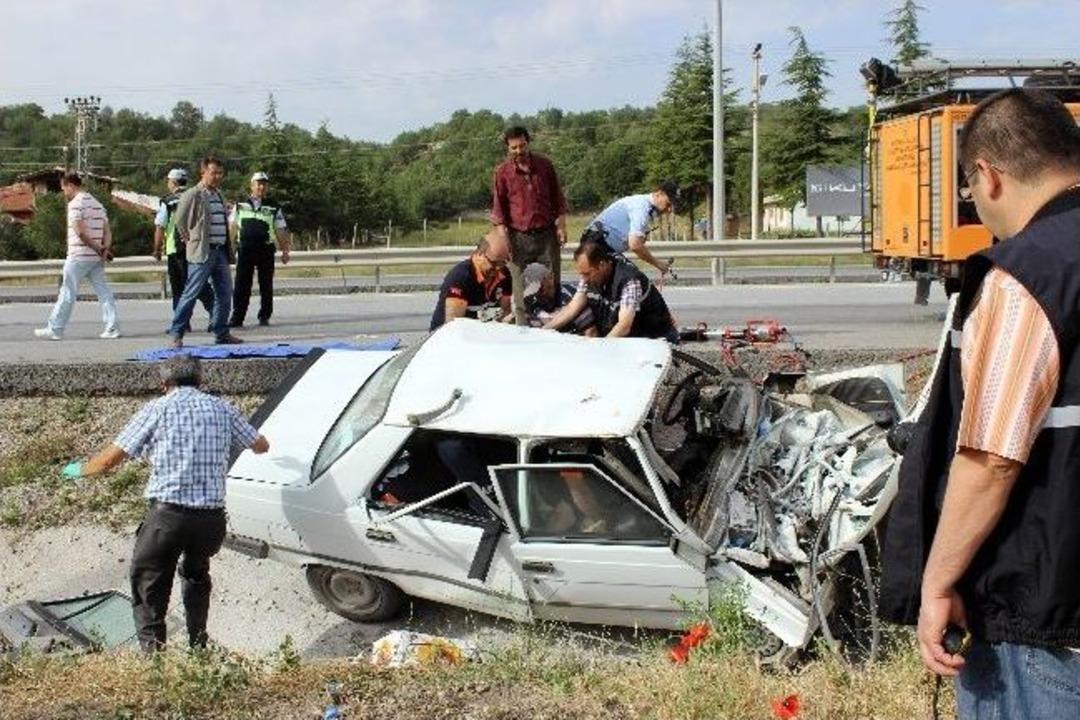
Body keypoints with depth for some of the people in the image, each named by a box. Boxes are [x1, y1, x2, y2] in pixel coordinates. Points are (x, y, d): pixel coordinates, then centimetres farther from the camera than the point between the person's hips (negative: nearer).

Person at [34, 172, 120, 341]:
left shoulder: (75, 203, -10)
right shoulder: (97, 203, 15)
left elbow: (80, 232, -20)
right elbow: (107, 232, 11)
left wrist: (98, 249, -13)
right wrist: (105, 249, -2)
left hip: (78, 256, -7)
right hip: (96, 258, 7)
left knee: (67, 294, 0)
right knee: (104, 292, 6)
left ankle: (55, 329, 7)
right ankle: (112, 328, 1)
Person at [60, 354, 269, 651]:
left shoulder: (157, 409, 2)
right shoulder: (221, 409, 11)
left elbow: (110, 459, 2)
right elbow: (261, 446, 23)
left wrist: (79, 470, 23)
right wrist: (226, 441, 45)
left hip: (168, 515, -4)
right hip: (212, 517, 4)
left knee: (148, 582, 12)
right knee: (197, 574, 29)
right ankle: (198, 647, 33)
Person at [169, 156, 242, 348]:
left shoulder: (219, 194, 16)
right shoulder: (192, 194, -9)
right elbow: (180, 220, -10)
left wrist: (227, 248, 14)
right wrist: (190, 240, -2)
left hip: (220, 251, 8)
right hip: (201, 252, -8)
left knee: (225, 293, 8)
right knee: (191, 293, -6)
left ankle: (221, 333, 17)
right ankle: (176, 334, 1)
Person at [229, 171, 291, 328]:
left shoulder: (273, 208, 6)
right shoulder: (240, 205, 9)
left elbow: (281, 231, 5)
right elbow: (232, 228, 12)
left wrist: (285, 251, -2)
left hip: (266, 250, 0)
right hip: (244, 250, 0)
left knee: (266, 286, 5)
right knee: (241, 285, -2)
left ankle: (264, 316, 16)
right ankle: (237, 318, 1)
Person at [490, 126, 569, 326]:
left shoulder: (544, 165, 5)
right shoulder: (502, 172, -1)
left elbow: (557, 197, 12)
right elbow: (498, 207, 2)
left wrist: (561, 226, 4)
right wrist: (503, 237, -7)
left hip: (547, 234, 2)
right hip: (519, 237, -2)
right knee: (519, 286, -3)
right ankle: (522, 326, 1)